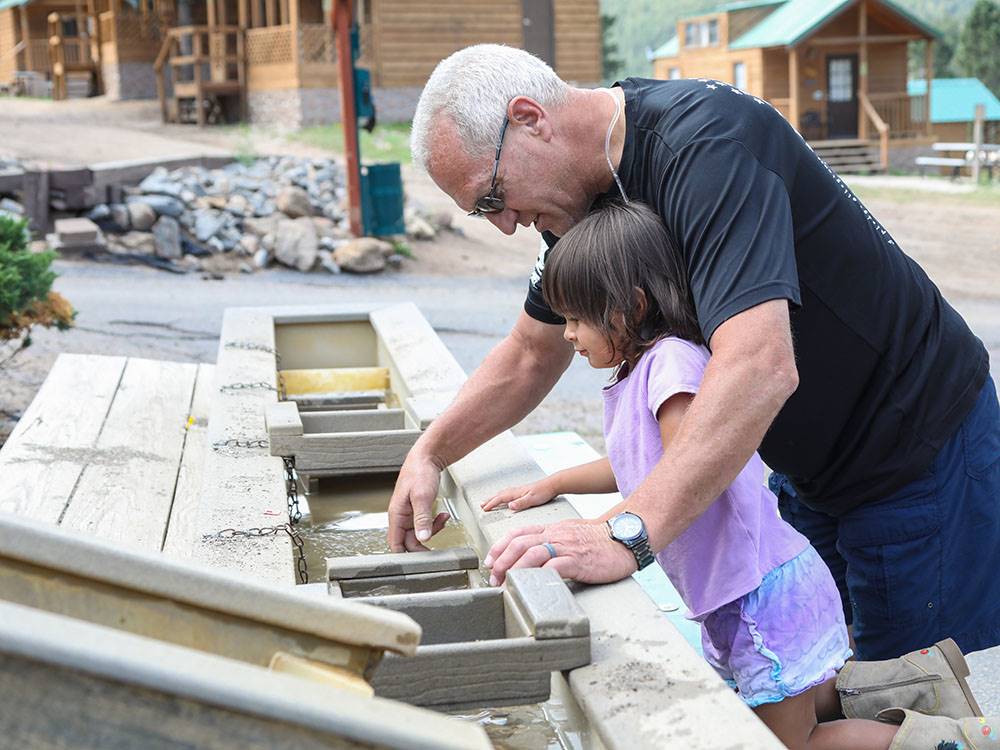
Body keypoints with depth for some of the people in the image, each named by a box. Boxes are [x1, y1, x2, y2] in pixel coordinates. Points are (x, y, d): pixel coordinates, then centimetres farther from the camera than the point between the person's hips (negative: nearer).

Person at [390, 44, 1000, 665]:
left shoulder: (705, 141, -30)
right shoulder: (590, 189, -1)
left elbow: (760, 366, -43)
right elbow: (532, 354, 13)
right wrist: (429, 453, 2)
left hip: (921, 446, -8)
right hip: (820, 464, 9)